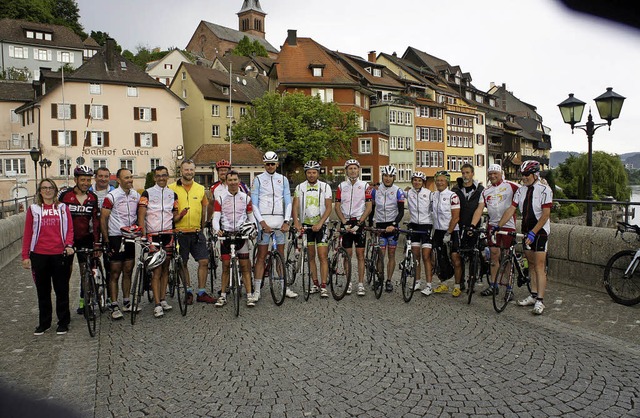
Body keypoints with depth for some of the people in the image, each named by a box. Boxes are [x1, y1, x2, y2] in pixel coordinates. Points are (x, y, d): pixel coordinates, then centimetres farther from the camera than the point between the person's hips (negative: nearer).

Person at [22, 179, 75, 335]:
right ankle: (44, 322, 24)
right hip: (39, 256, 1)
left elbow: (69, 229, 3)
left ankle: (63, 322, 17)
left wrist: (68, 245, -14)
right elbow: (27, 234, 6)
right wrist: (25, 256, 1)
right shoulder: (33, 209, 6)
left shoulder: (63, 208, 6)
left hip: (60, 255, -1)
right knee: (43, 291, 11)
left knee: (62, 290, 5)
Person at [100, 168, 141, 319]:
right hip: (115, 237, -5)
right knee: (115, 273, -1)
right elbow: (103, 219, -9)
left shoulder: (136, 195, 7)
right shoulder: (111, 196, -9)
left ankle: (126, 303, 21)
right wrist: (106, 240, -12)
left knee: (128, 271, 11)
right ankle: (114, 306, 5)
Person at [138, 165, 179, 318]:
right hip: (153, 235, -4)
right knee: (156, 270, -7)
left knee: (165, 268, 9)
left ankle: (163, 299, 19)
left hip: (168, 234, 4)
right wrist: (143, 235, -13)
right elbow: (141, 216, -4)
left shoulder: (173, 194, 13)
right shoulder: (147, 193, 1)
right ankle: (157, 305, -5)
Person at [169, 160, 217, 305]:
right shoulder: (172, 188, -3)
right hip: (180, 233, -3)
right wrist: (178, 216, -17)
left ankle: (202, 293, 12)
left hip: (197, 232, 3)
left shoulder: (200, 188, 8)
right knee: (183, 264, 7)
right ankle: (188, 291, 21)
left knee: (204, 261, 0)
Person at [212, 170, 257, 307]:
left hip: (241, 234, 0)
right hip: (226, 234, 0)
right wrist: (217, 230, -24)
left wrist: (253, 227, -8)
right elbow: (216, 217, -6)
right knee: (226, 265, 4)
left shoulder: (245, 197, 5)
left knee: (245, 265, -1)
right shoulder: (220, 197, 1)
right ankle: (223, 296, 14)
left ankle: (249, 295, 2)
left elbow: (250, 215, 11)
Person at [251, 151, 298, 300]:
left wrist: (286, 222, -4)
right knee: (261, 255, -2)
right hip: (264, 220, -2)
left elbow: (288, 201, 7)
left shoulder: (283, 179, 10)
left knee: (281, 255, 8)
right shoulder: (258, 179, 2)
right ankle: (257, 289, 3)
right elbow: (254, 204, -3)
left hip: (280, 220, 3)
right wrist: (262, 222, -14)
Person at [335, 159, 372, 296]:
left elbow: (368, 207, -2)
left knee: (360, 254, -1)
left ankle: (361, 284, 3)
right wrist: (345, 223, -8)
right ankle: (348, 283, 13)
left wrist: (359, 223, -11)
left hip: (359, 222, -1)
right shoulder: (341, 186, 6)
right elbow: (337, 207, 4)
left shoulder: (364, 186, 2)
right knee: (348, 254, 4)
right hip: (346, 223, 1)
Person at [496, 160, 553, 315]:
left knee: (539, 265, -9)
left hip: (540, 230, -6)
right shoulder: (521, 190, 6)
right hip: (526, 230, 6)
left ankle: (540, 300, -8)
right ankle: (533, 295, 18)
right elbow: (511, 209, 2)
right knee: (531, 263, 11)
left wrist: (533, 233, -25)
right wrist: (498, 226, -7)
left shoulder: (545, 190, -12)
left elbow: (545, 215, -18)